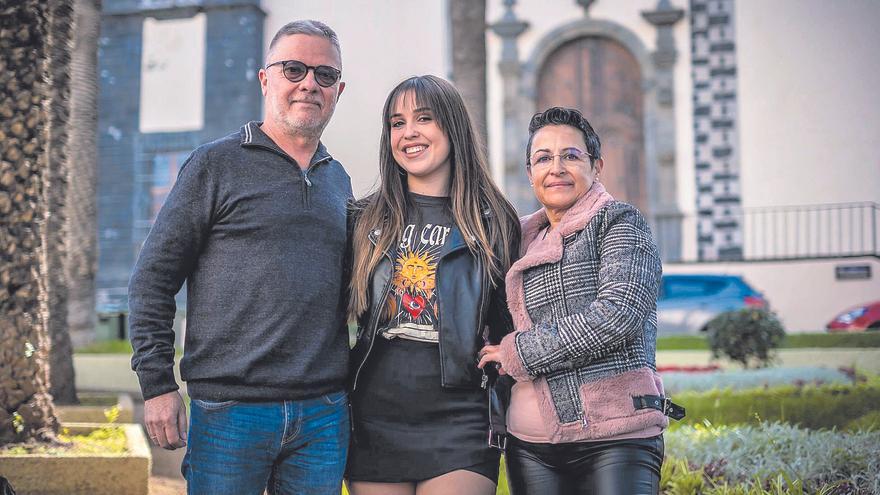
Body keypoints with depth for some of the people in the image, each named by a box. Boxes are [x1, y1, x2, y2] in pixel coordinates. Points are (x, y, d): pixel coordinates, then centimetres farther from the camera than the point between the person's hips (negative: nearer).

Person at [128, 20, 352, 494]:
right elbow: (152, 278, -2)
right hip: (230, 410, -4)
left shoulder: (338, 181, 15)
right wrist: (157, 384, -8)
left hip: (324, 415, 5)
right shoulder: (216, 164, 0)